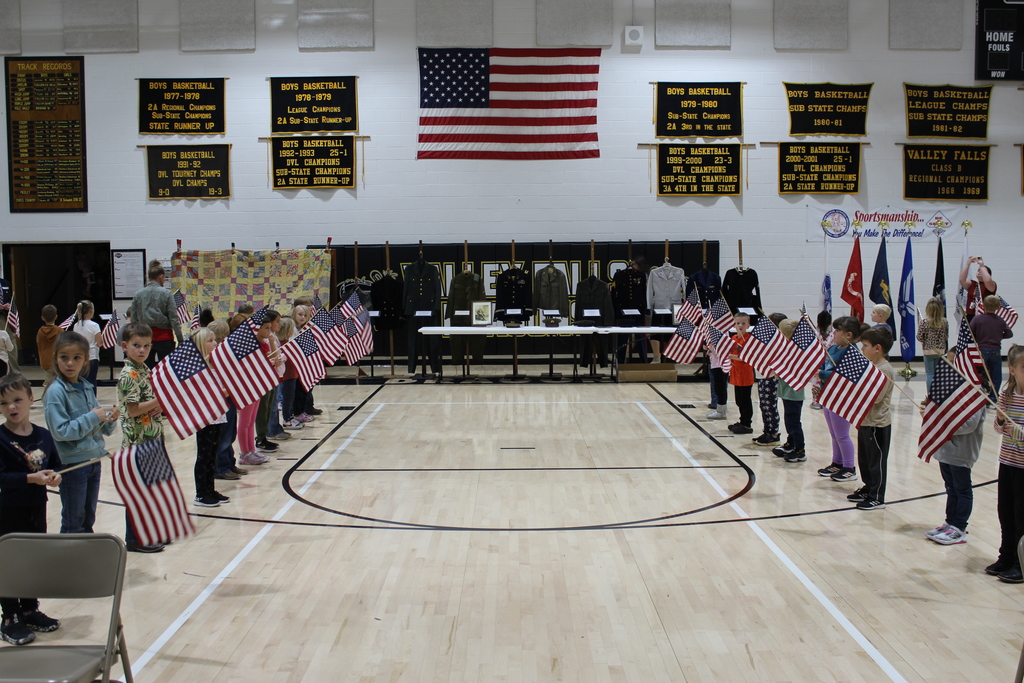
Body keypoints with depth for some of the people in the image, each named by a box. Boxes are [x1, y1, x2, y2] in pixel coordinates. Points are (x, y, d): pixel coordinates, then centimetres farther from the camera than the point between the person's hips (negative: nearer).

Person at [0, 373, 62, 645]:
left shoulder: (43, 435, 2)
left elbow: (55, 465, 11)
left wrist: (55, 477, -10)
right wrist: (32, 478, -29)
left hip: (37, 509, 5)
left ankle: (30, 610, 31)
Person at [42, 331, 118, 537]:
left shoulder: (87, 388, 6)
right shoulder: (55, 392, -13)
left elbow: (103, 429, 11)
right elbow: (60, 431, -21)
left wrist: (110, 419, -10)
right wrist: (92, 418, -21)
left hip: (94, 460, 6)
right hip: (72, 463, -6)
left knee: (88, 519, 18)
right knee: (73, 523, 4)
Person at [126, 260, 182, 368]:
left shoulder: (138, 294, 2)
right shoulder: (166, 294, -8)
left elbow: (133, 320, 4)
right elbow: (174, 319, -10)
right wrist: (180, 339, -6)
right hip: (164, 337, -3)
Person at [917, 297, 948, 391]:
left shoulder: (924, 322, -14)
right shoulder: (945, 322, -5)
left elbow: (919, 337, -12)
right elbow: (946, 337, 2)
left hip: (928, 351, -3)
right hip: (941, 351, 3)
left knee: (930, 374, 2)